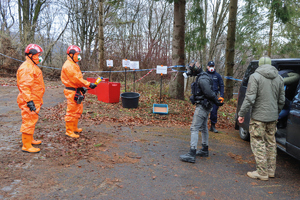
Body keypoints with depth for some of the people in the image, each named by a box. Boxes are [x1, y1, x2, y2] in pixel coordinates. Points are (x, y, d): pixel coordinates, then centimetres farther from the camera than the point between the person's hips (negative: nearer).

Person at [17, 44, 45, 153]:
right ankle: (26, 146, 4)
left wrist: (38, 100, 27)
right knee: (29, 122, -5)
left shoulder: (33, 67, 17)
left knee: (32, 121, 21)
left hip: (34, 100, 11)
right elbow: (25, 86, -24)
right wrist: (29, 101, -28)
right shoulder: (26, 68, -17)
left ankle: (30, 139, 36)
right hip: (29, 101, -11)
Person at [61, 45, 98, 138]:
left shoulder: (74, 64, 17)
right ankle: (69, 131, 8)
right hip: (72, 91, -11)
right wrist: (88, 84, -24)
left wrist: (81, 88, 9)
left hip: (77, 90, 11)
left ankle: (74, 127, 31)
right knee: (72, 111, -3)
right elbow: (76, 78, -24)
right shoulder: (68, 65, -16)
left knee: (78, 110, 18)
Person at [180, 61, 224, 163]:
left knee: (194, 128, -11)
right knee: (203, 128, 19)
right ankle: (205, 150, 32)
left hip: (202, 107, -11)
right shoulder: (202, 77, 13)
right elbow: (209, 93, 17)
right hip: (204, 106, 11)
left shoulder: (202, 79, -20)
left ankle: (192, 154, -12)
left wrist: (217, 102, -12)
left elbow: (209, 93, -22)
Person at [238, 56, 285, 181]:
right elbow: (281, 101, 14)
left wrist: (241, 114, -10)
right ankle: (271, 170, 26)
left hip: (259, 117, -6)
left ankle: (262, 173, 5)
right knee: (271, 143, 16)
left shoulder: (255, 76, -10)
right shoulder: (279, 78, 9)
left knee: (258, 143, 0)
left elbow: (250, 98, -17)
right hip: (273, 117, 7)